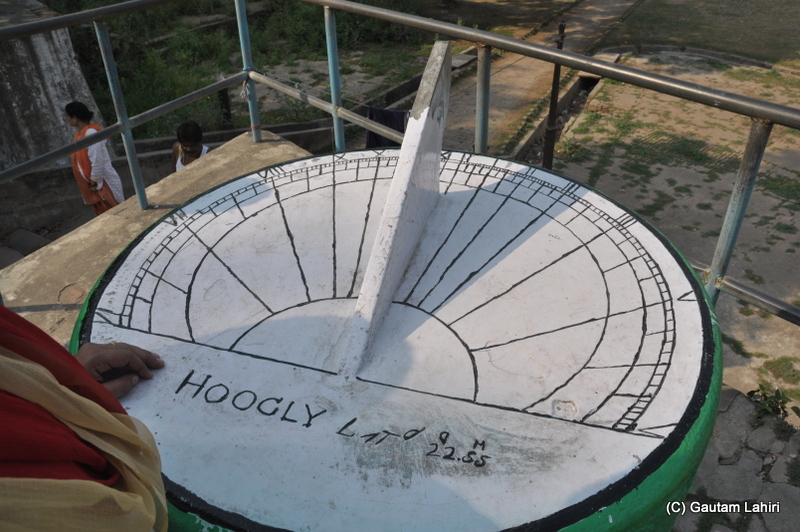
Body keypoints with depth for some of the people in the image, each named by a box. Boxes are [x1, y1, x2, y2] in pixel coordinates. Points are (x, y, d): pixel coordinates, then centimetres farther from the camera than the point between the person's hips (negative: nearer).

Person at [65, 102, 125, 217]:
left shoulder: (91, 133, -21)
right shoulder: (81, 132, 8)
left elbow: (97, 161, -23)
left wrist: (94, 182, -17)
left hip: (103, 182, -9)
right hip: (92, 183, 9)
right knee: (102, 216, 15)